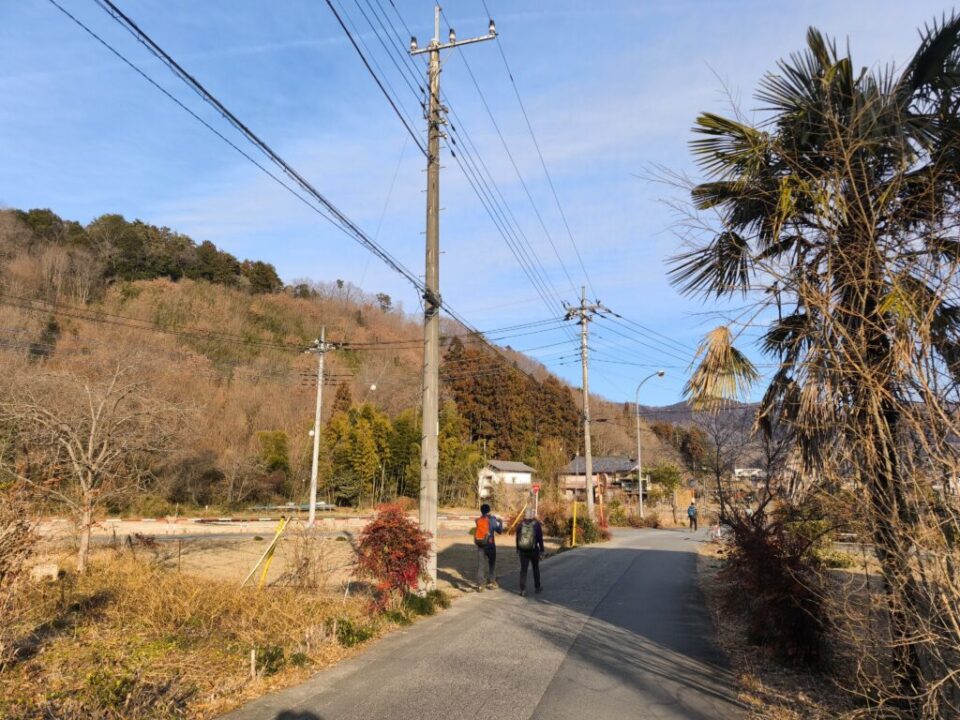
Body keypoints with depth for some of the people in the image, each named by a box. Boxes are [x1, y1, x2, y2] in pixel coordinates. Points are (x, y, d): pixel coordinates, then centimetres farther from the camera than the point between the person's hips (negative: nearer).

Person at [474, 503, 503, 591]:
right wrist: (500, 522, 14)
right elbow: (499, 531, -4)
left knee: (480, 565, 5)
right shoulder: (492, 520, -8)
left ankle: (480, 585, -1)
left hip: (480, 546, 3)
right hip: (490, 545, -3)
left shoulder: (478, 521, 2)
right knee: (492, 564, 16)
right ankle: (491, 582, 22)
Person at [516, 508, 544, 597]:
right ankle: (537, 587, 27)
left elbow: (517, 538, 7)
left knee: (523, 570, 4)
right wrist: (542, 551, -3)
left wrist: (518, 550, 18)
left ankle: (523, 590, -4)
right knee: (536, 568, 18)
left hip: (523, 550, 1)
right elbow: (540, 539, -8)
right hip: (534, 550, -1)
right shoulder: (537, 524, -6)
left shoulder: (521, 525, 1)